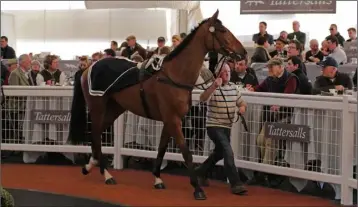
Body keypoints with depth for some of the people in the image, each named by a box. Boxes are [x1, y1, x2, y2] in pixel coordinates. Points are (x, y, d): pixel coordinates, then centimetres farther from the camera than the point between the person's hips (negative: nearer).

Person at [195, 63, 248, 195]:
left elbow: (241, 102, 16)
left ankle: (200, 172, 44)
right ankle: (236, 184, -20)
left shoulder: (233, 87, 7)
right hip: (214, 126, -8)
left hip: (227, 127, 8)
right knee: (228, 153, -20)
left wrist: (243, 107, -8)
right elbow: (202, 99, -33)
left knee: (219, 153, 23)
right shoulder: (213, 88, -13)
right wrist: (213, 86, -48)